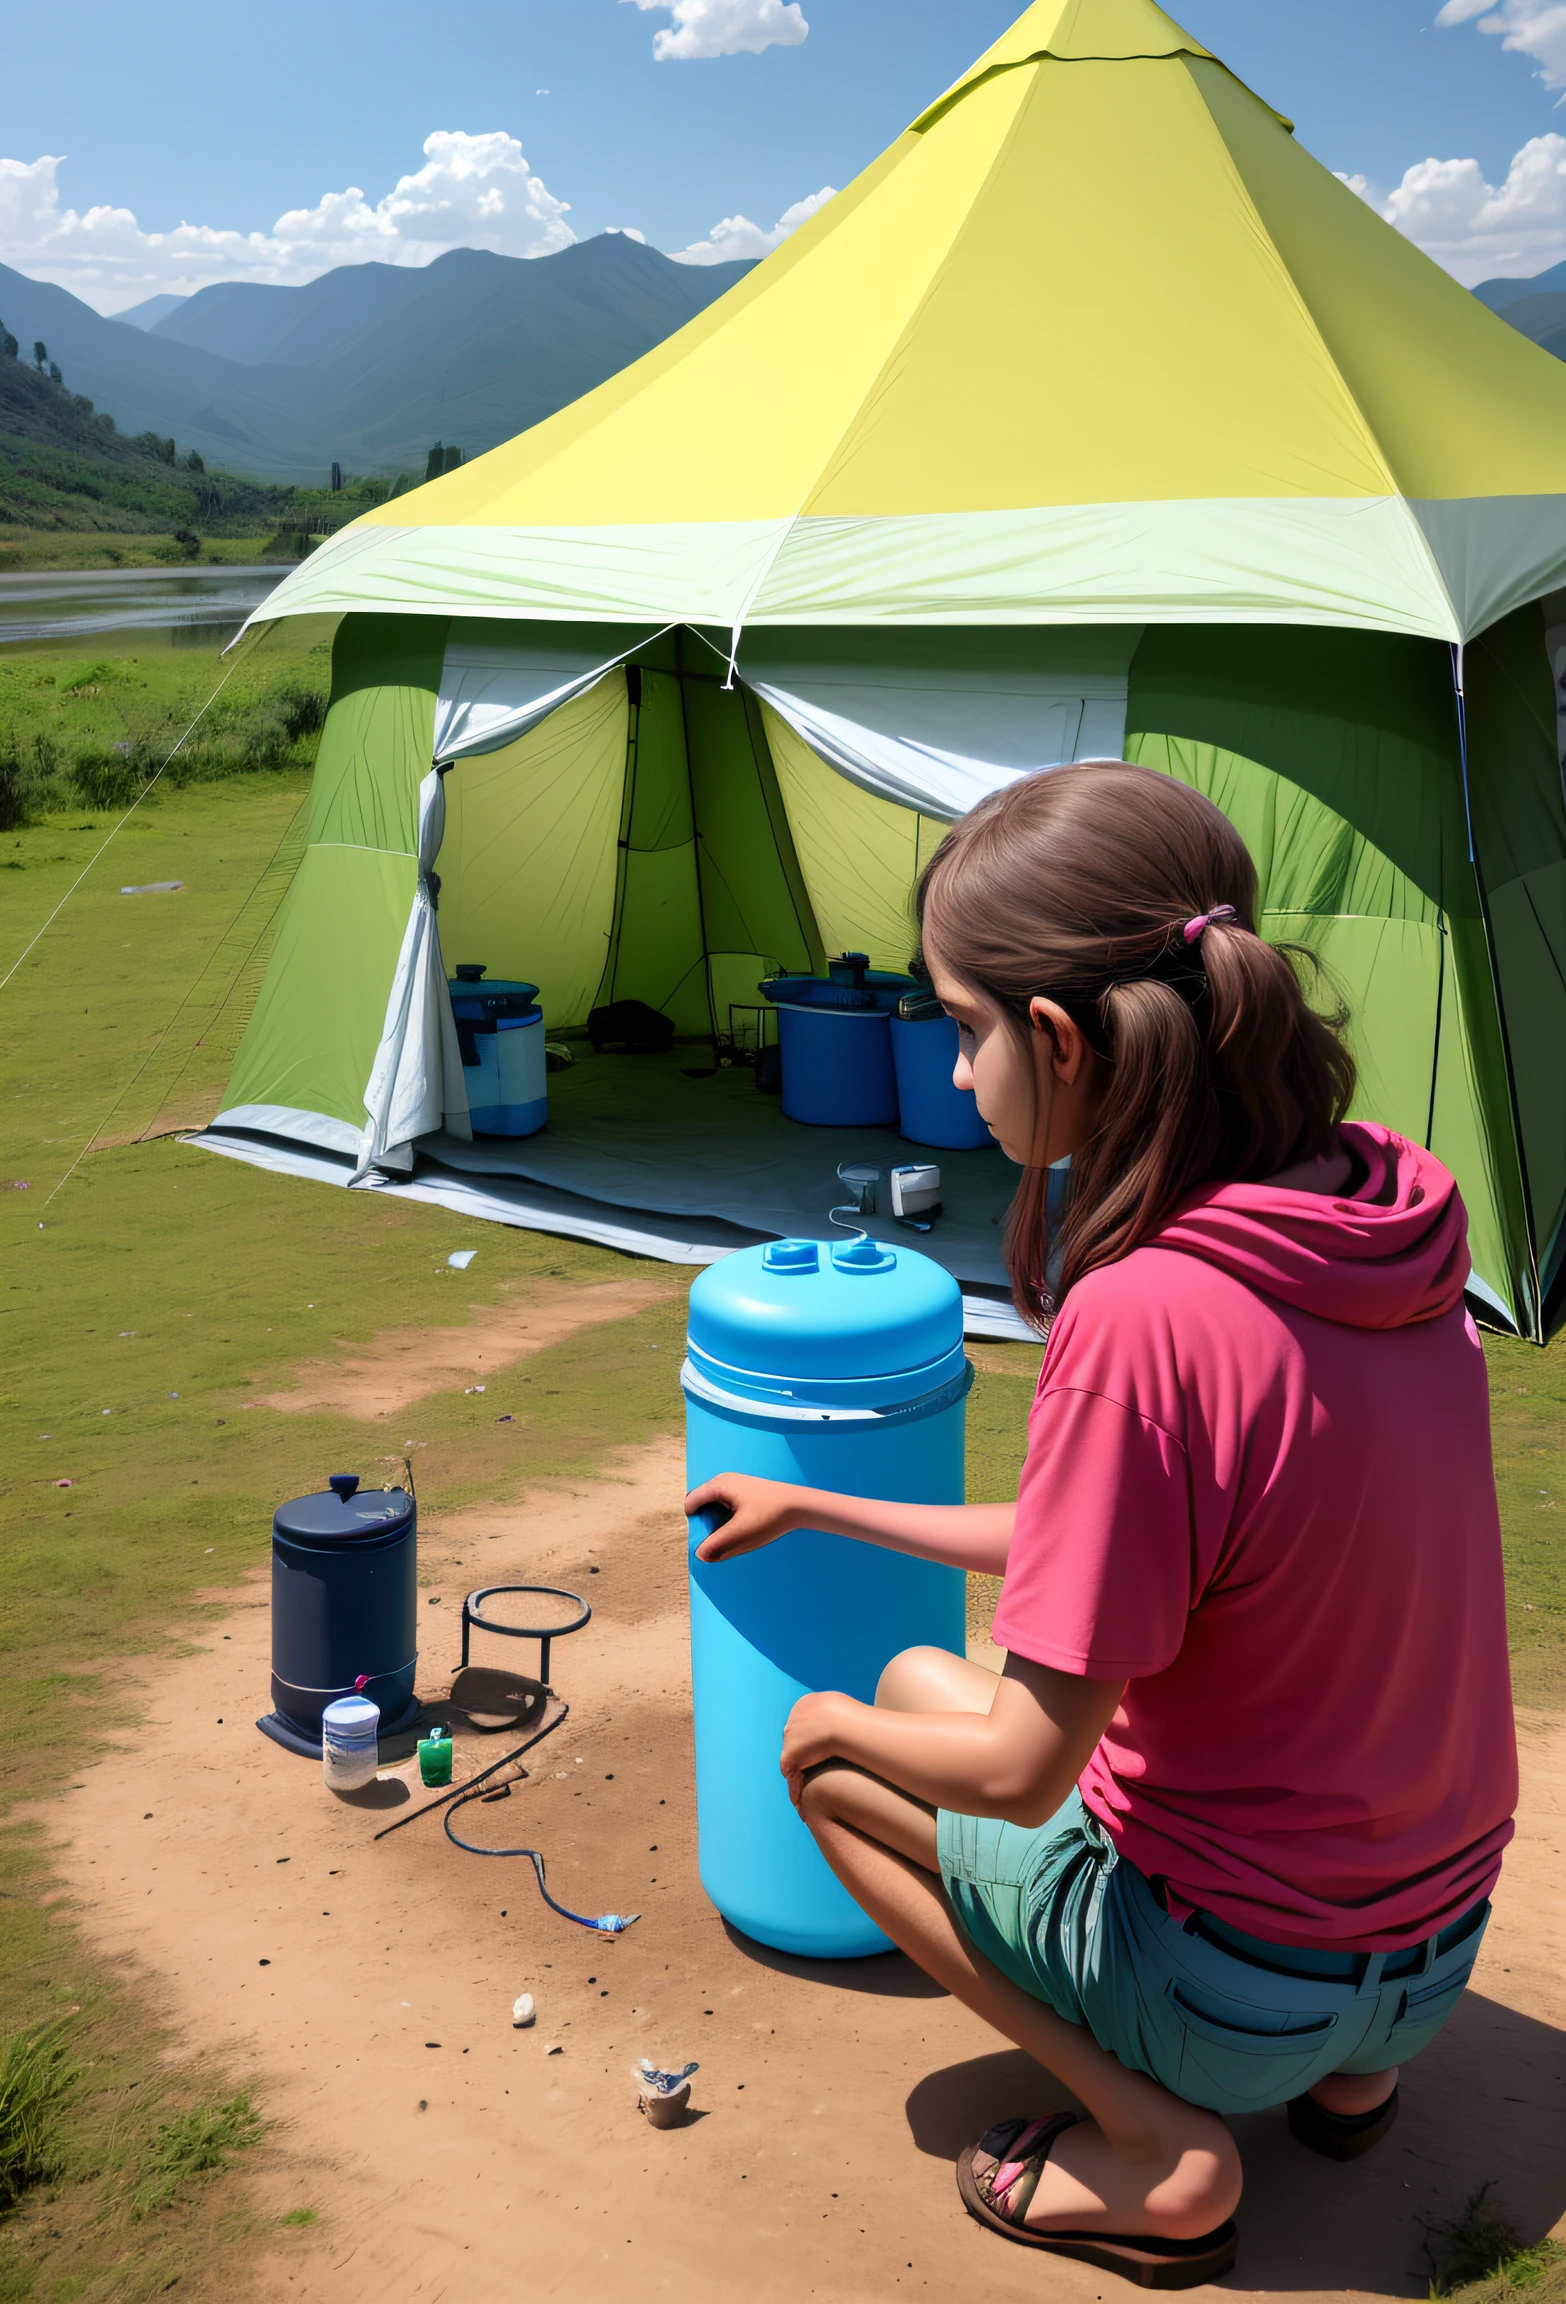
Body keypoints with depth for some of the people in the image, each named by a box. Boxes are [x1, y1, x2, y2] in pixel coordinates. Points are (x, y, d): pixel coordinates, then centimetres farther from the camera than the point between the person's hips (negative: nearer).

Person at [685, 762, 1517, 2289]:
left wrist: (840, 1722, -2)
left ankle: (1154, 2147, 4)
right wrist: (818, 1511, 12)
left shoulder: (1144, 1320, -32)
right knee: (928, 1682, 25)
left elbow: (1020, 1767, -23)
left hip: (1233, 1981, -7)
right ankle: (1342, 2073, 17)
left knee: (834, 1745, 12)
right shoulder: (1390, 1214, -6)